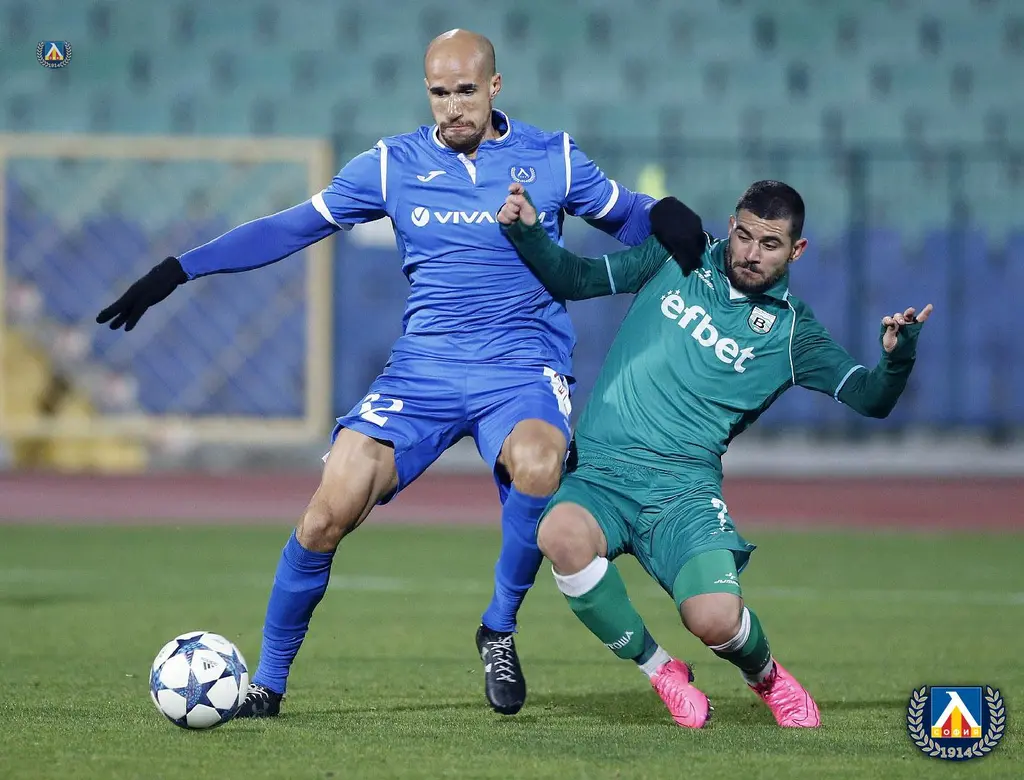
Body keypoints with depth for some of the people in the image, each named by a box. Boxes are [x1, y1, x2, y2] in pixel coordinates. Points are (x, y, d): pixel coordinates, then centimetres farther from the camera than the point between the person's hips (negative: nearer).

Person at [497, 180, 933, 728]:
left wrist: (897, 356, -23)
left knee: (715, 619, -27)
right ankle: (660, 670, -7)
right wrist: (527, 234, 1)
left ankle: (765, 674, 16)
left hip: (682, 487, -1)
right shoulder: (681, 255, 11)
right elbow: (577, 280, 18)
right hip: (599, 475, 1)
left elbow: (872, 399, -2)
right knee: (561, 534, -34)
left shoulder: (790, 330, 6)